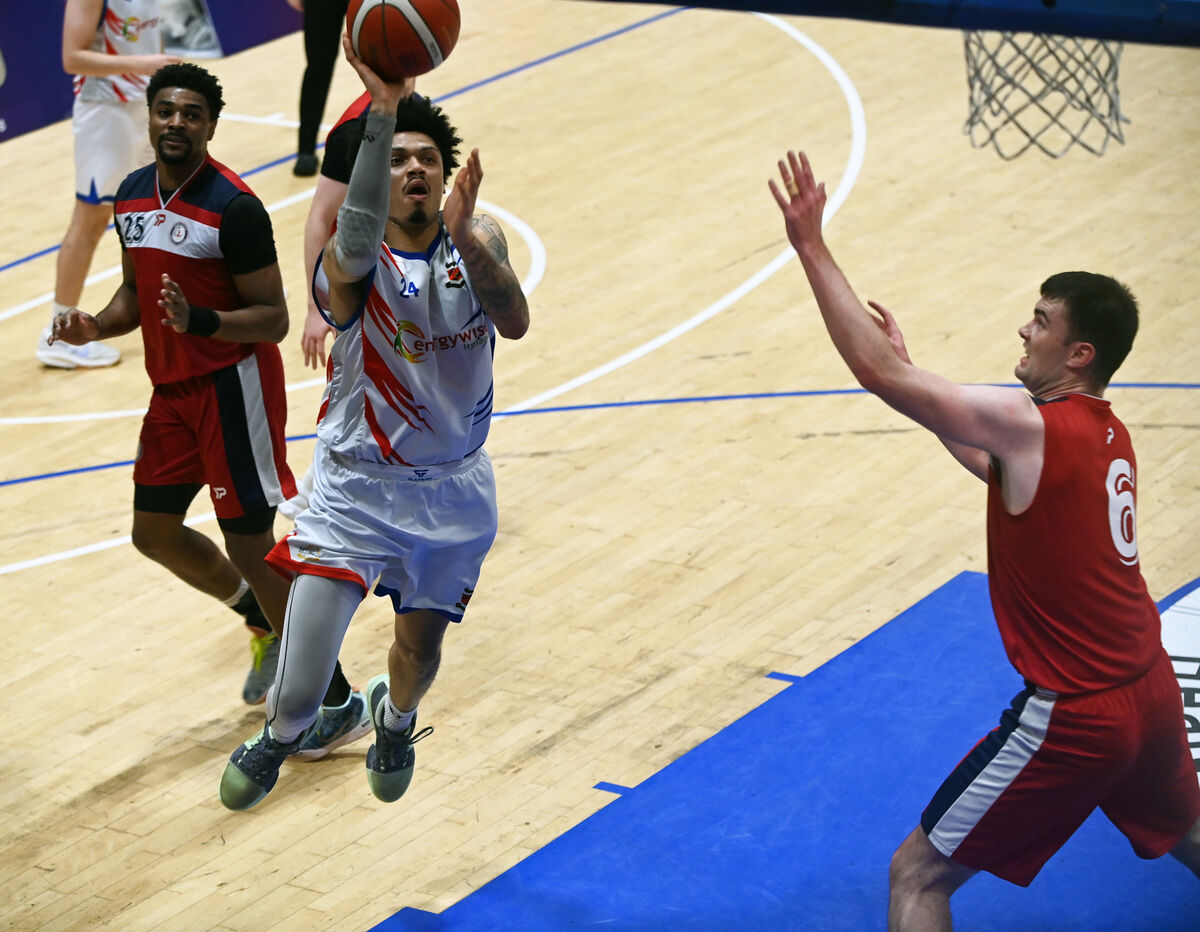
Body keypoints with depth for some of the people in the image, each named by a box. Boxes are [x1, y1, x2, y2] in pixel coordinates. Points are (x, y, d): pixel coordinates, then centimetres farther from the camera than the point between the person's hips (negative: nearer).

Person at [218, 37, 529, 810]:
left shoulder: (479, 240, -6)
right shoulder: (350, 264, -19)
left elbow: (515, 322, -24)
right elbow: (358, 242, -45)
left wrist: (465, 237, -42)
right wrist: (383, 110, -55)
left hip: (457, 486, 3)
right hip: (357, 482, -3)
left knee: (422, 641, 18)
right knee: (308, 647, -15)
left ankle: (396, 721, 54)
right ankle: (281, 734, 19)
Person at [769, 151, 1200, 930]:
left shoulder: (1032, 425, -19)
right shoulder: (1109, 436, 6)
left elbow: (875, 370, -23)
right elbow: (996, 464, 24)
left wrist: (811, 244, -19)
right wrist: (912, 369, 20)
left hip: (1075, 717, -9)